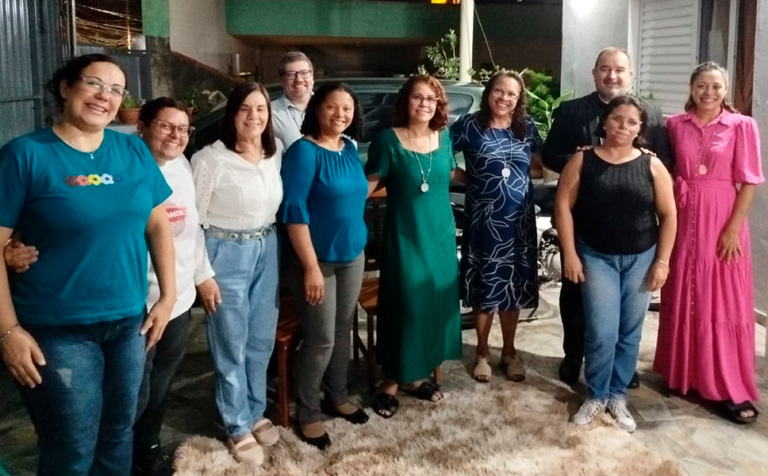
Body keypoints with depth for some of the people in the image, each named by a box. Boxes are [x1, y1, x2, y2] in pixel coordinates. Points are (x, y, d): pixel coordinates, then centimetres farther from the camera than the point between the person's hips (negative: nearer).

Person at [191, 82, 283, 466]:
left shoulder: (276, 154, 2)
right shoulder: (211, 159, -15)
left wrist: (269, 244, 8)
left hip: (266, 250, 6)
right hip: (226, 253, -6)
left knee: (262, 340, 16)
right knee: (232, 346, 7)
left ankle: (255, 413, 36)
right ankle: (238, 428, 24)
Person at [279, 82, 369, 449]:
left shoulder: (350, 149, 6)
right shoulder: (304, 151, -15)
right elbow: (294, 211, -19)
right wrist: (311, 267, -22)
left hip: (353, 255, 7)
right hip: (318, 258, -7)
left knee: (343, 331, 16)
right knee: (321, 339, 0)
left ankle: (337, 398, 34)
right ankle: (307, 414, 18)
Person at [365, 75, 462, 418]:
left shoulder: (444, 137, 3)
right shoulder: (389, 140, -10)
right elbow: (369, 183, -12)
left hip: (440, 234, 5)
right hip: (404, 236, -5)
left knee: (435, 304, 11)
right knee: (402, 307, -1)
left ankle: (418, 375, 28)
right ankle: (391, 381, 16)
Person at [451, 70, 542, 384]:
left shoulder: (527, 127, 4)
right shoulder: (469, 125, -6)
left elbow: (543, 158, 14)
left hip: (519, 221, 3)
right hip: (483, 221, -3)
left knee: (514, 288, 11)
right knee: (484, 288, 7)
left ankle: (509, 352, 28)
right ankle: (482, 353, 24)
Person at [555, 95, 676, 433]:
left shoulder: (651, 165, -1)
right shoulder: (583, 160, -3)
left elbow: (668, 215, 1)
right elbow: (564, 206, -4)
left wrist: (662, 261, -3)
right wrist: (570, 254, -9)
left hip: (641, 259, 2)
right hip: (596, 257, -1)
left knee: (629, 332, 7)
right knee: (602, 333, -6)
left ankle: (617, 396, 24)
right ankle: (595, 396, 14)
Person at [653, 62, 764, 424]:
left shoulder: (742, 126, -4)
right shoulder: (675, 125, 4)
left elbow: (748, 182, -6)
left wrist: (733, 228, -11)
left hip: (722, 220, -2)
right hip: (683, 220, 3)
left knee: (724, 302, 2)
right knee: (682, 298, 10)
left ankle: (731, 388, 10)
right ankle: (682, 372, 24)